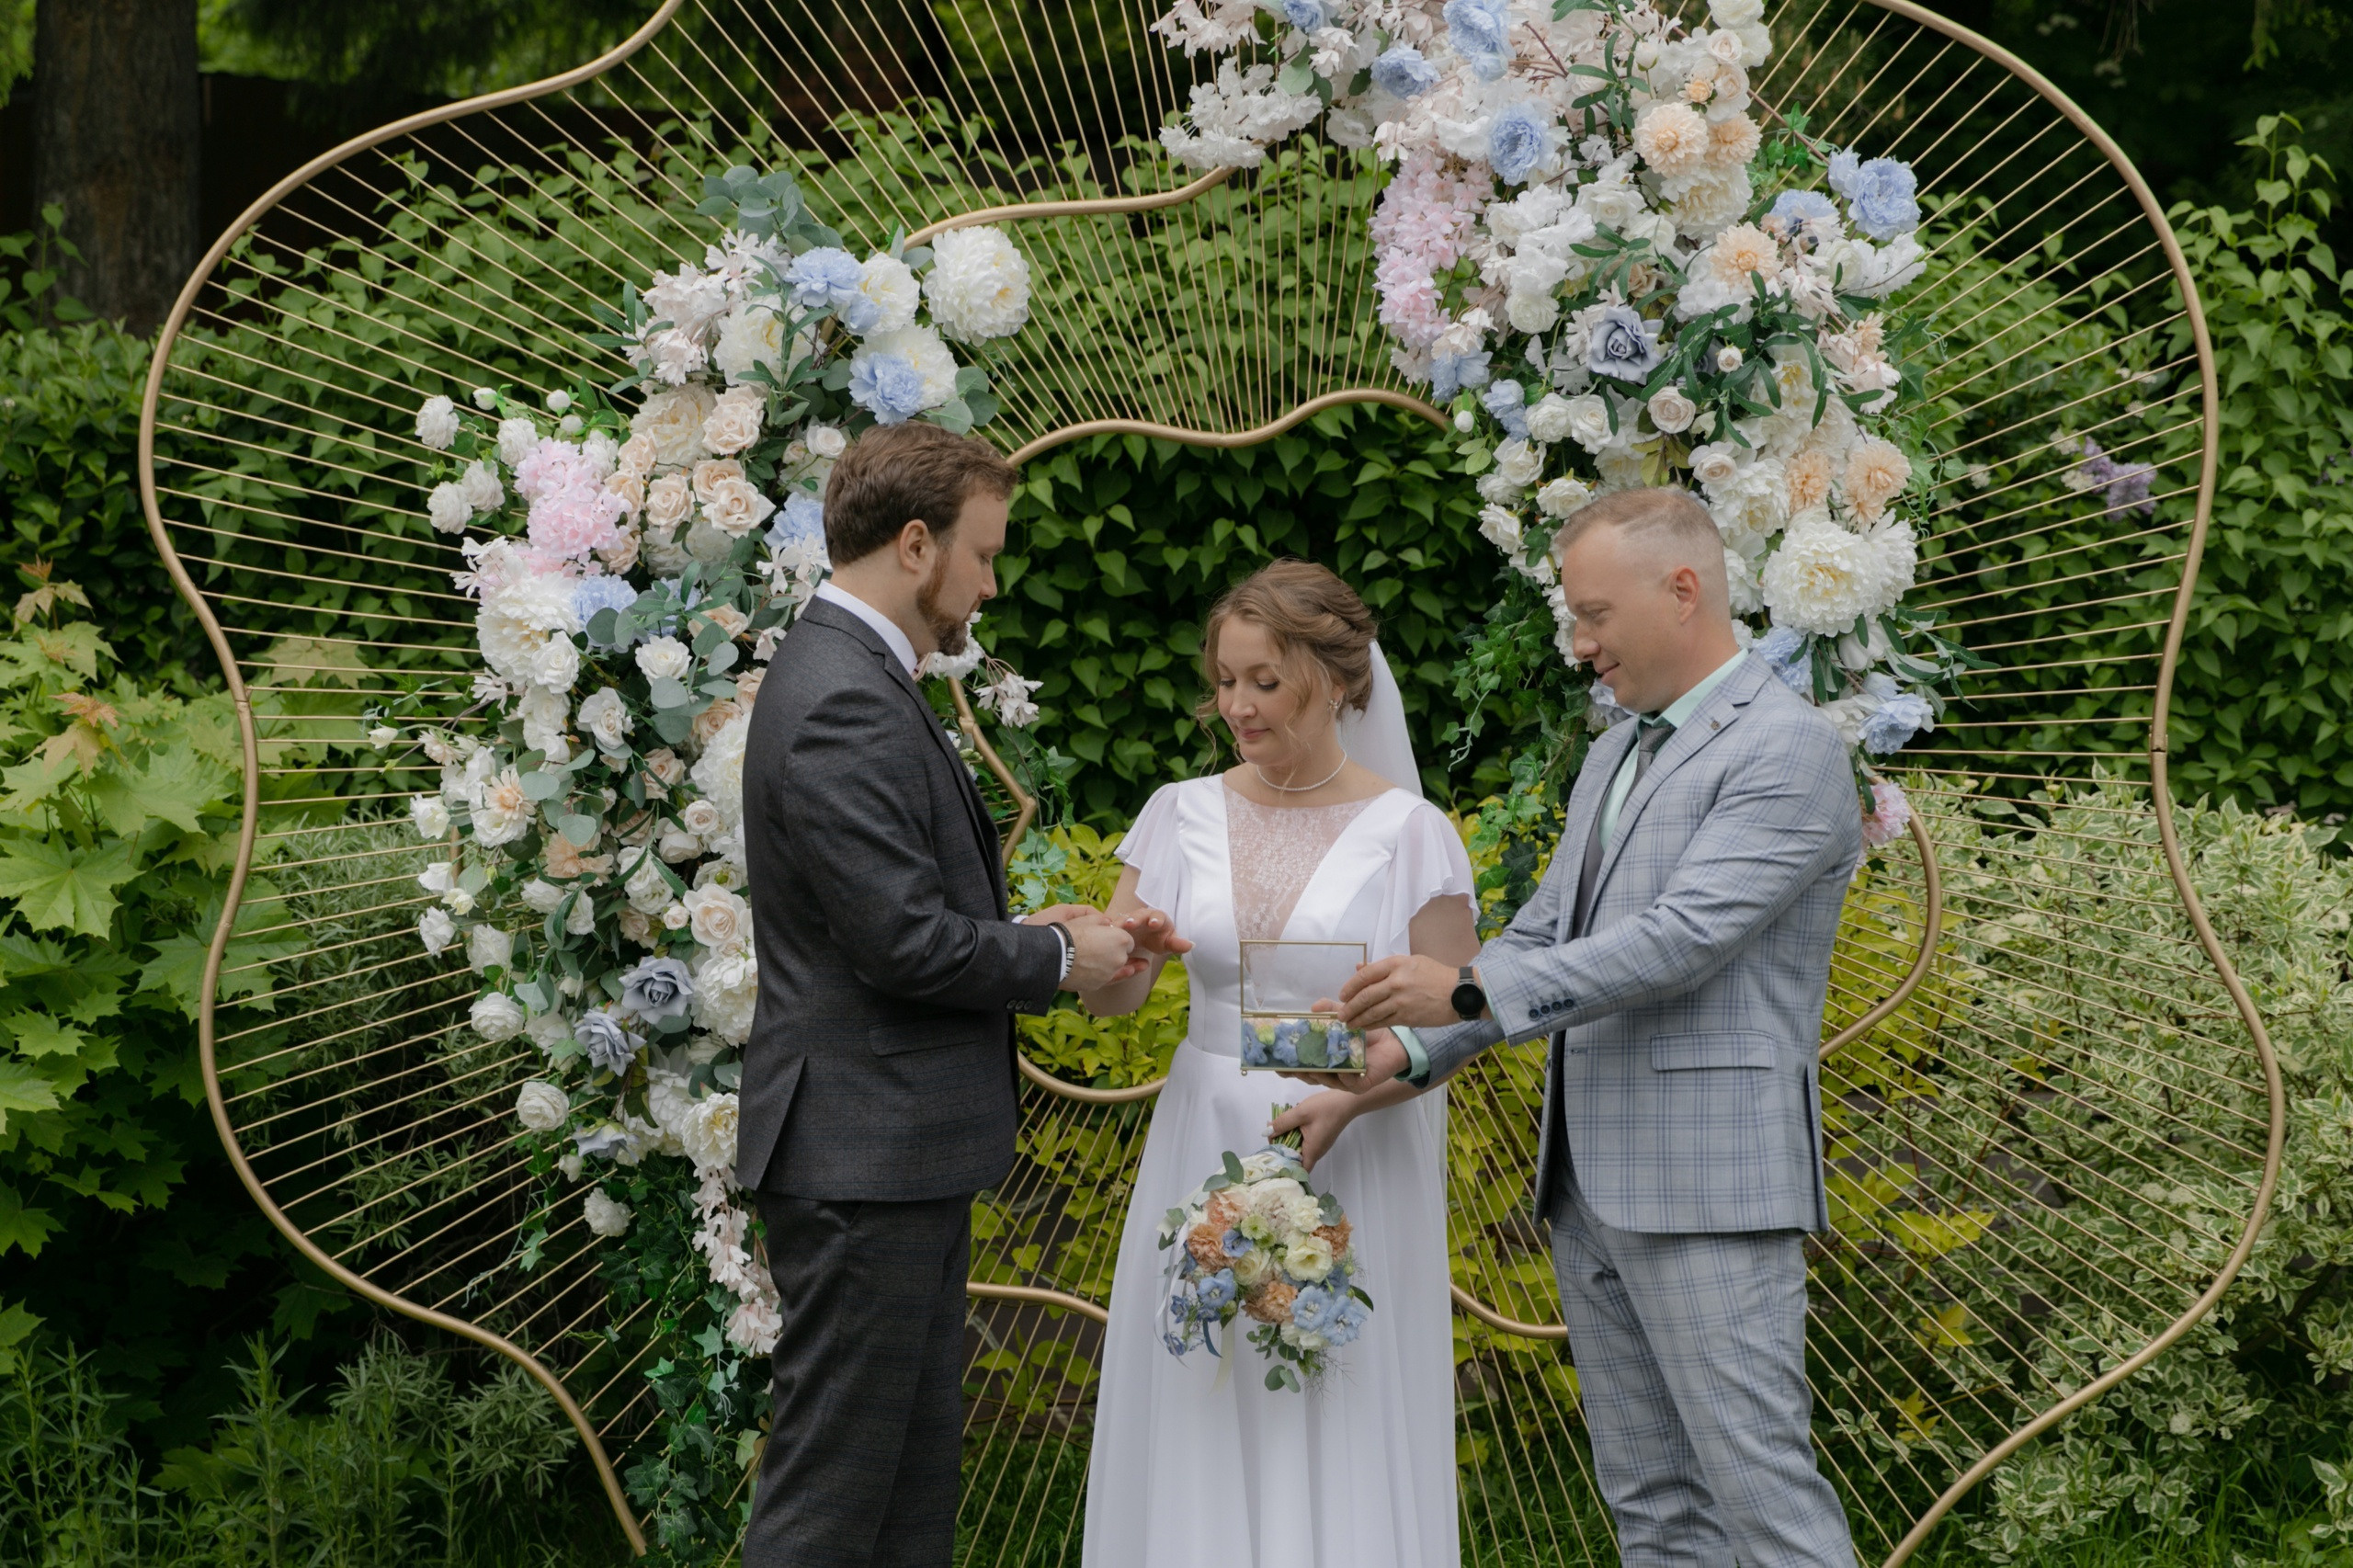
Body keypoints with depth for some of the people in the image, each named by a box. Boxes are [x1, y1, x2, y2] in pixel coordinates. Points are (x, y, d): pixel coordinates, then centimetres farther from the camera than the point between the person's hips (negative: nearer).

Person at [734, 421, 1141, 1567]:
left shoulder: (846, 678, 15)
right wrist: (1058, 962, -8)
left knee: (917, 1458, 15)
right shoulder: (845, 703, -19)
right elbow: (902, 943, -23)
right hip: (863, 1156, -11)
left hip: (897, 1151, 11)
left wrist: (1022, 934, 7)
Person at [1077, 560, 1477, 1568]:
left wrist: (1347, 1103, -20)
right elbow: (1107, 998, 4)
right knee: (1200, 1433, 3)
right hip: (1206, 1150, 3)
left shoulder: (1410, 832, -4)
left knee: (1341, 1436, -1)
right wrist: (1130, 950, -19)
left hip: (1353, 1160, -3)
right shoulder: (1184, 814, 5)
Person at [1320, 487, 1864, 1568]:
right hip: (1592, 1183, 9)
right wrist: (1413, 1051, 6)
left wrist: (1468, 991, -21)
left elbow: (1680, 940, -20)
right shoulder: (1615, 754, 19)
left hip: (1709, 1187, -9)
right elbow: (1543, 937, 20)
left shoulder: (1788, 751, -10)